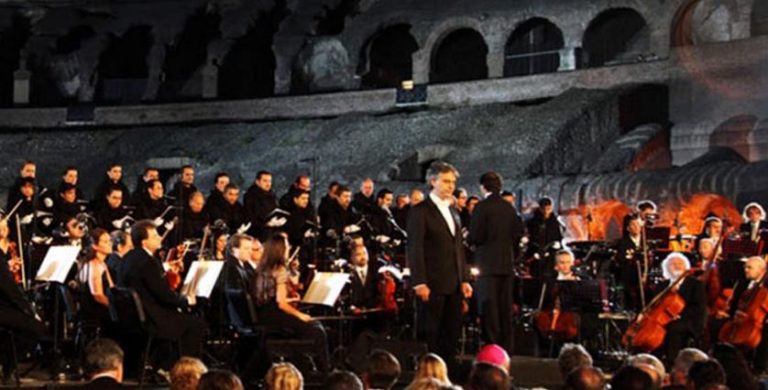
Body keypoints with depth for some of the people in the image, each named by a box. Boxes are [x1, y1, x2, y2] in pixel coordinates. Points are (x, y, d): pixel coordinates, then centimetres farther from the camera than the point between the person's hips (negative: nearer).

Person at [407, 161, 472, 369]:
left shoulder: (453, 211, 18)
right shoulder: (420, 211, -5)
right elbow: (415, 248, -11)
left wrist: (464, 279, 12)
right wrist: (419, 282, -17)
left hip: (454, 285, 7)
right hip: (432, 285, -7)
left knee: (452, 335, 7)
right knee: (429, 336, -1)